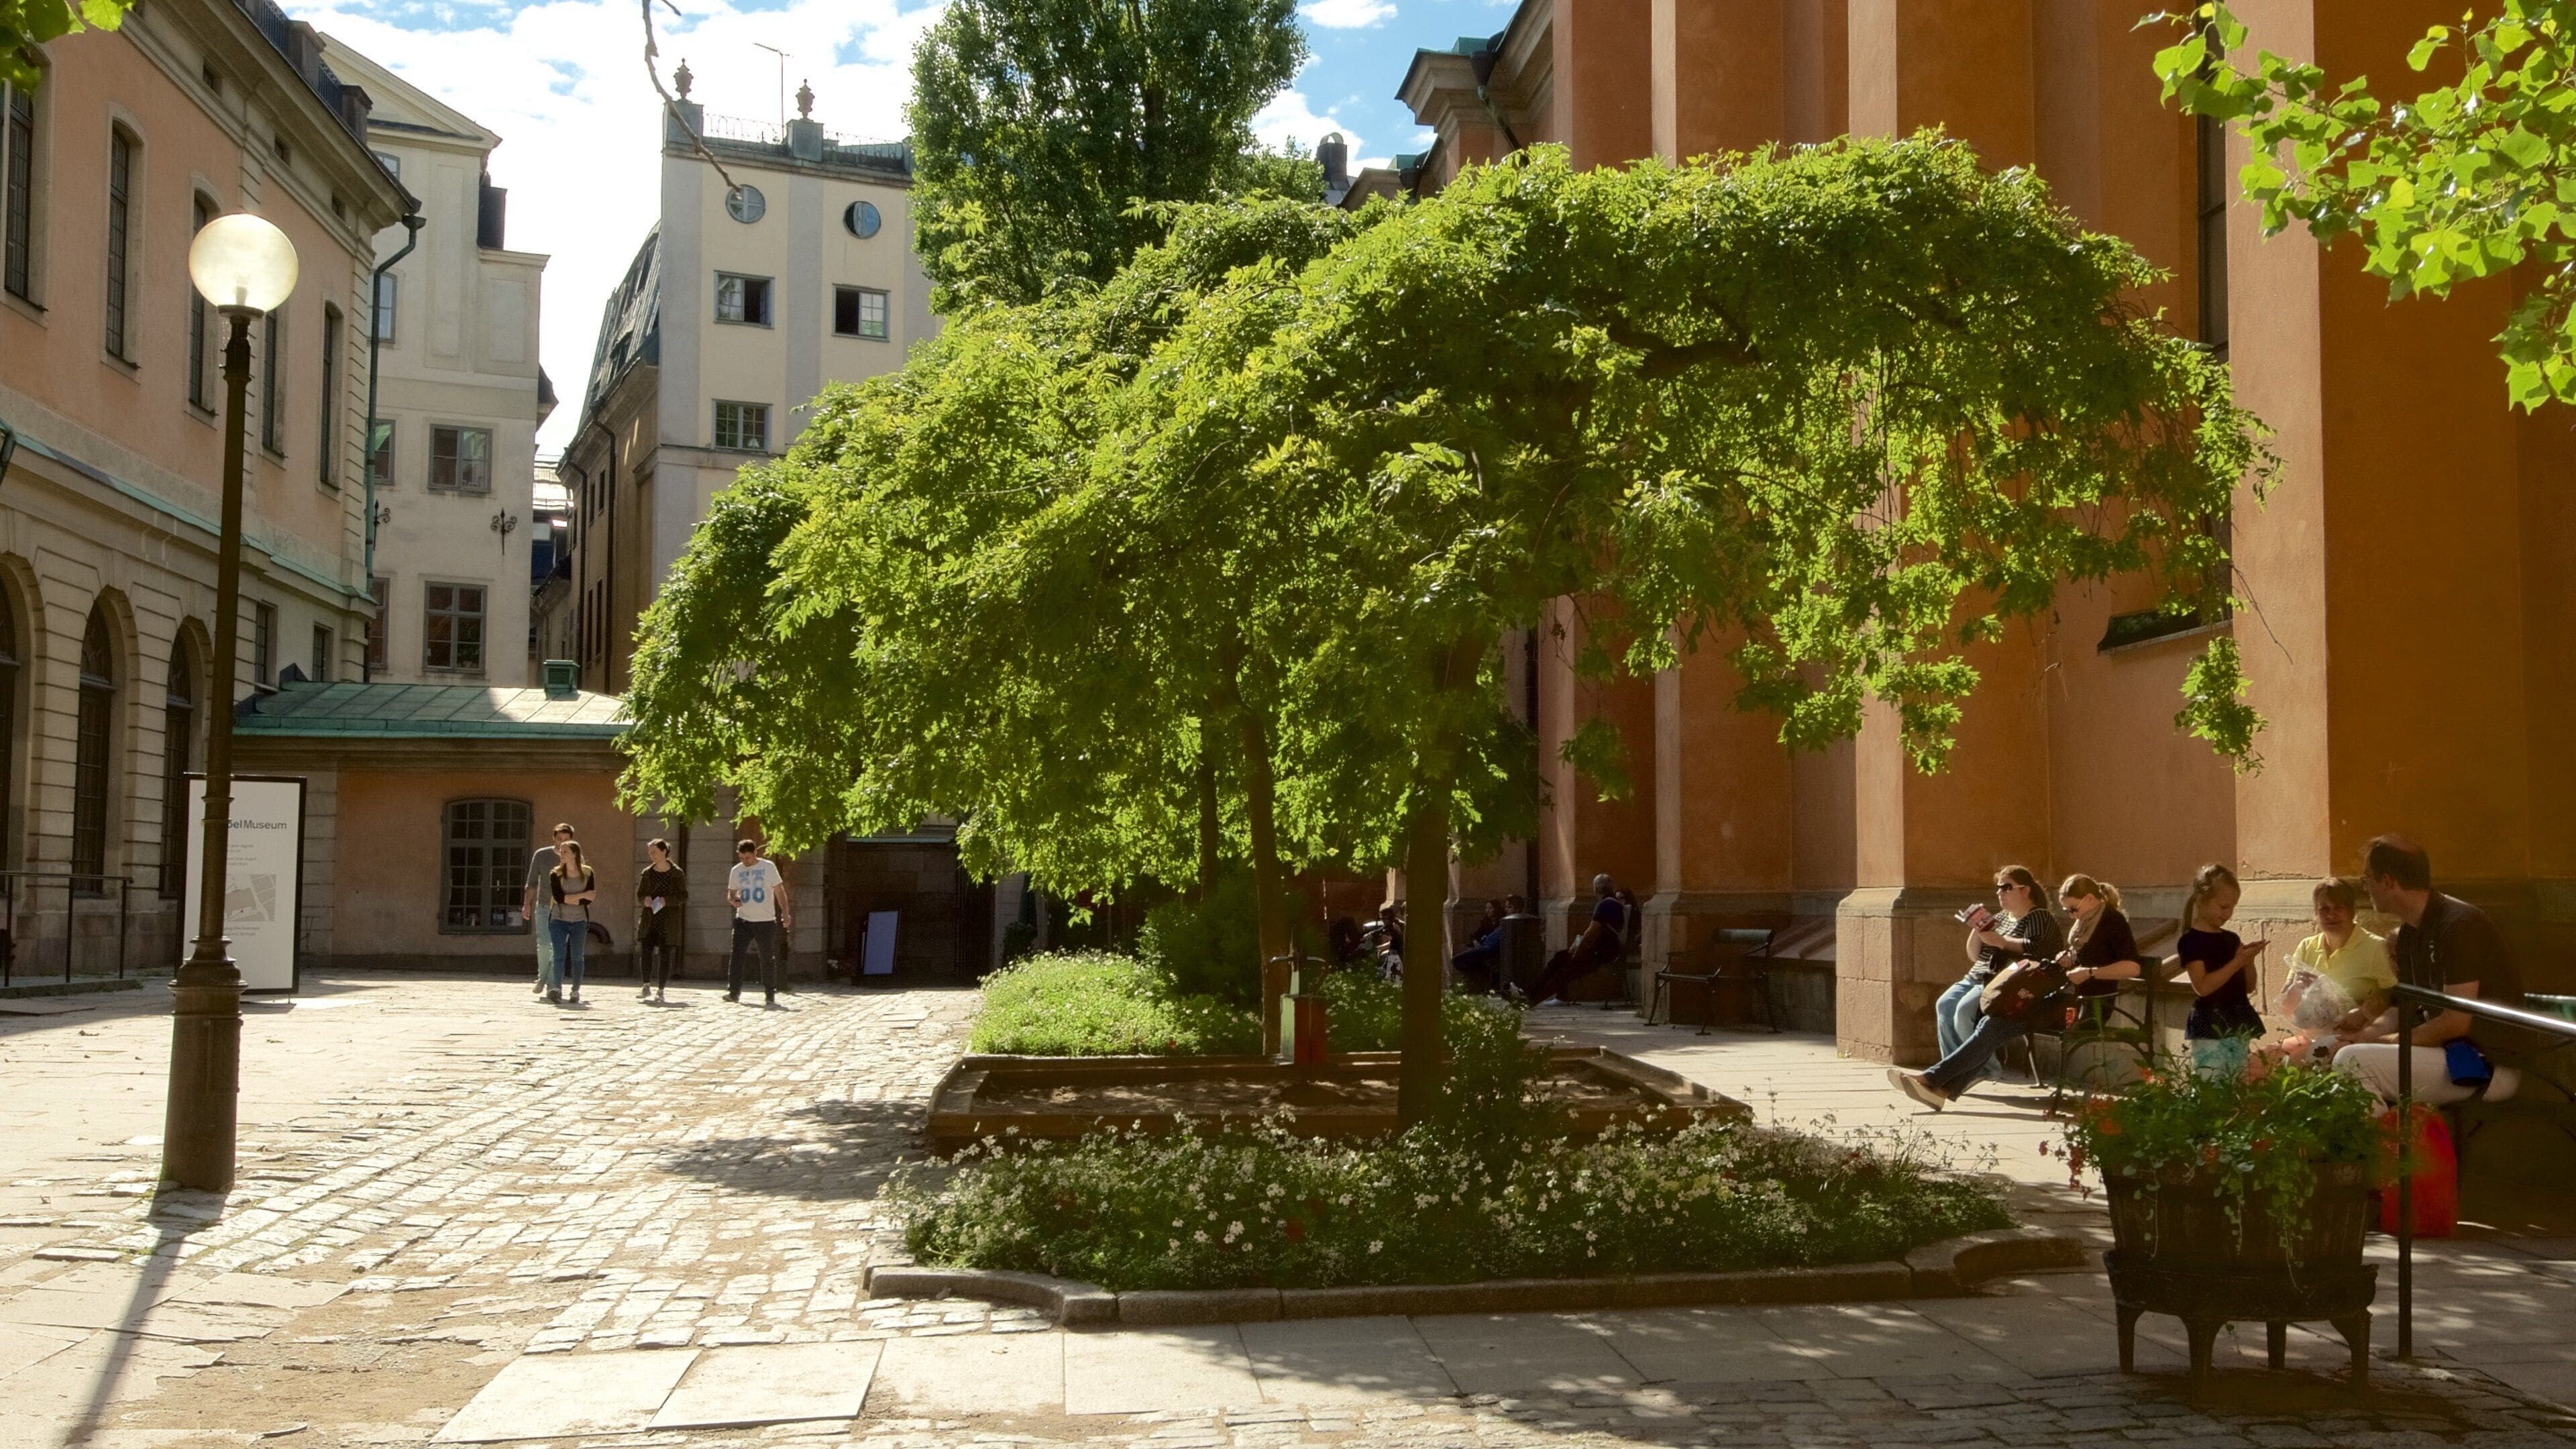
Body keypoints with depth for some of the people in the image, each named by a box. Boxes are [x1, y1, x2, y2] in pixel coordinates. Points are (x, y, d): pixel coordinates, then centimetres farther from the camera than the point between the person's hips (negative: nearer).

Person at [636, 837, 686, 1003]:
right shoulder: (647, 873, 8)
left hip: (669, 921, -3)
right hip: (649, 921, 3)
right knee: (646, 952, -5)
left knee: (665, 956, 0)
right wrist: (645, 900, -9)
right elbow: (640, 894, 14)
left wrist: (667, 901, -19)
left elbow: (683, 896, -3)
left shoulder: (676, 873, -3)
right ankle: (646, 986, 11)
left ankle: (661, 990, 8)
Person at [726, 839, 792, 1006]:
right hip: (743, 920, 2)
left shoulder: (768, 867, -3)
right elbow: (730, 894, 13)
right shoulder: (737, 871, 6)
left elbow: (779, 891, -2)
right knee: (736, 955, -10)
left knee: (768, 959, 3)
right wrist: (733, 901, -12)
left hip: (766, 921, -2)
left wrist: (785, 914, -10)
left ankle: (771, 995, 12)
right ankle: (734, 992, -7)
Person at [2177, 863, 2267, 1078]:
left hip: (2239, 1026, 7)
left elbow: (2249, 987, 18)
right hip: (2210, 1028, -7)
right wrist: (2237, 962, -17)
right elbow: (2202, 987, -18)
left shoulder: (2231, 939, 14)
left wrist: (2249, 961, 0)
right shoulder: (2192, 941, -8)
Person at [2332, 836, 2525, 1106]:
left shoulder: (2459, 925, -18)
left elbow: (2456, 1022, -22)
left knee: (2351, 1061, -25)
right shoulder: (2409, 932, 12)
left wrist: (2382, 1041, -14)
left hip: (2490, 1064, -10)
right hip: (2451, 1052, 10)